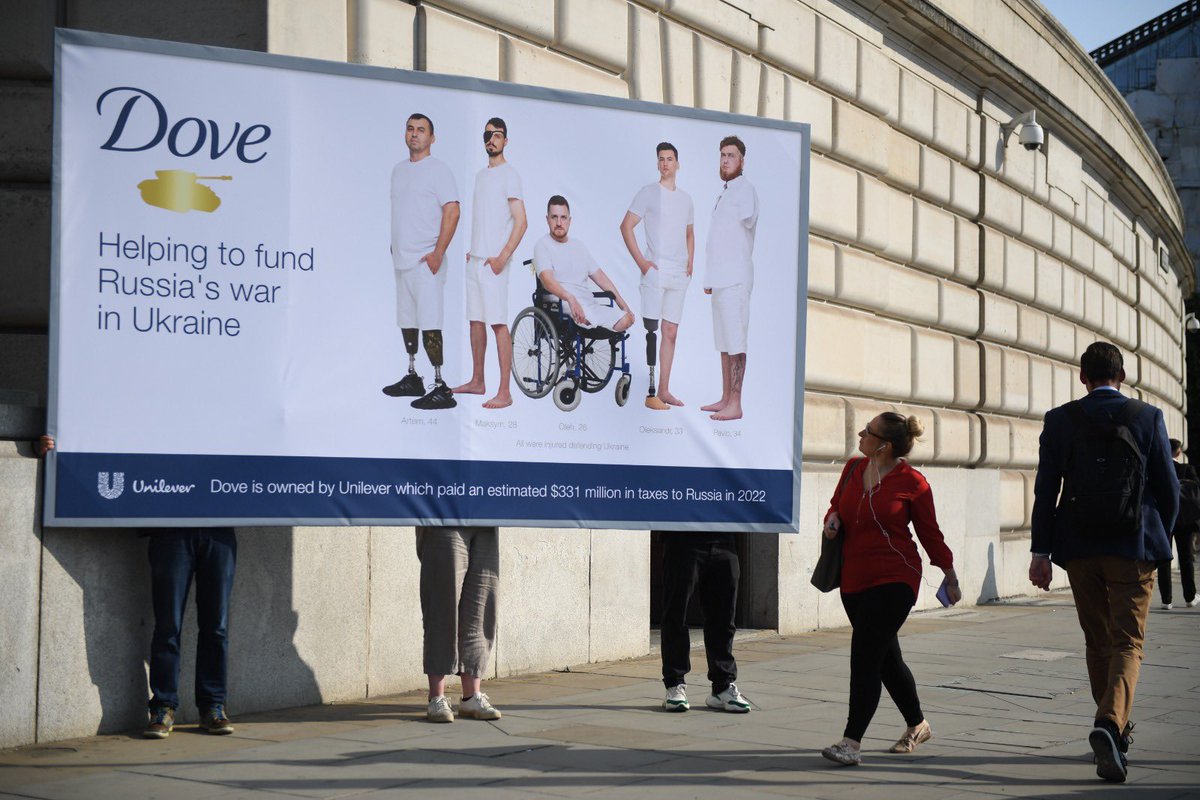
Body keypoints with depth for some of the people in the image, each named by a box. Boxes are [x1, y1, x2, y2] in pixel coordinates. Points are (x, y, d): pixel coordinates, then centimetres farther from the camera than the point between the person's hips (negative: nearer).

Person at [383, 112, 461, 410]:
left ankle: (441, 388, -13)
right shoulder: (399, 170, 16)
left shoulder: (438, 170, -7)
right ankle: (412, 377, 25)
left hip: (426, 260, -8)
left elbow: (452, 211, -14)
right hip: (401, 259, 8)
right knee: (406, 320, 14)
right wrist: (394, 246, 17)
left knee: (429, 324, -13)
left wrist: (438, 252, -19)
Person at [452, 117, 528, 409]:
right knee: (476, 320, 13)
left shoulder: (509, 175, -8)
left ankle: (505, 392, -11)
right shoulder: (481, 175, 17)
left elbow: (521, 222, -14)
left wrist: (502, 257, -20)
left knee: (498, 323, -10)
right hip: (475, 259, 8)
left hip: (493, 262, -8)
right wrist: (472, 251, 15)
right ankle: (477, 381, 23)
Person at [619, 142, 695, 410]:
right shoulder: (648, 192, -1)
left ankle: (664, 390, 12)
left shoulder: (685, 198, 17)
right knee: (652, 331, -9)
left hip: (679, 276, 6)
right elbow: (626, 226, -5)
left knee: (671, 332, 7)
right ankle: (650, 393, -11)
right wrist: (641, 262, -11)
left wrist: (690, 263, 12)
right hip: (655, 272, -6)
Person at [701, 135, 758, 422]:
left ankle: (735, 405, -8)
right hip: (720, 278, 10)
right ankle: (725, 399, 19)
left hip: (735, 278, -10)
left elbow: (748, 219, -24)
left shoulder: (745, 190, -7)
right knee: (723, 342, 13)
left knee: (735, 343, -9)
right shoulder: (725, 192, 21)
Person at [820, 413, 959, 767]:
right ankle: (917, 725, 35)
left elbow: (930, 532, 1)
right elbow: (837, 506, 22)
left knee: (865, 654, -15)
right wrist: (833, 518, -1)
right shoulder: (853, 469, 7)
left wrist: (950, 575, 8)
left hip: (894, 581, -7)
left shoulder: (912, 483, -9)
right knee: (885, 657, 17)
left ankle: (852, 742, -15)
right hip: (854, 580, 7)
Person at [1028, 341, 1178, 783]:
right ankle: (1110, 724, -23)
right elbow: (1168, 487, 2)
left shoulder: (1059, 420, -1)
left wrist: (1040, 552, -1)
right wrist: (1159, 534, 18)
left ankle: (1117, 731, 27)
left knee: (1098, 643, 16)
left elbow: (1046, 489, -4)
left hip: (1079, 547, 2)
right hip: (1133, 547, -2)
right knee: (1127, 643, 0)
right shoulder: (1148, 417, -2)